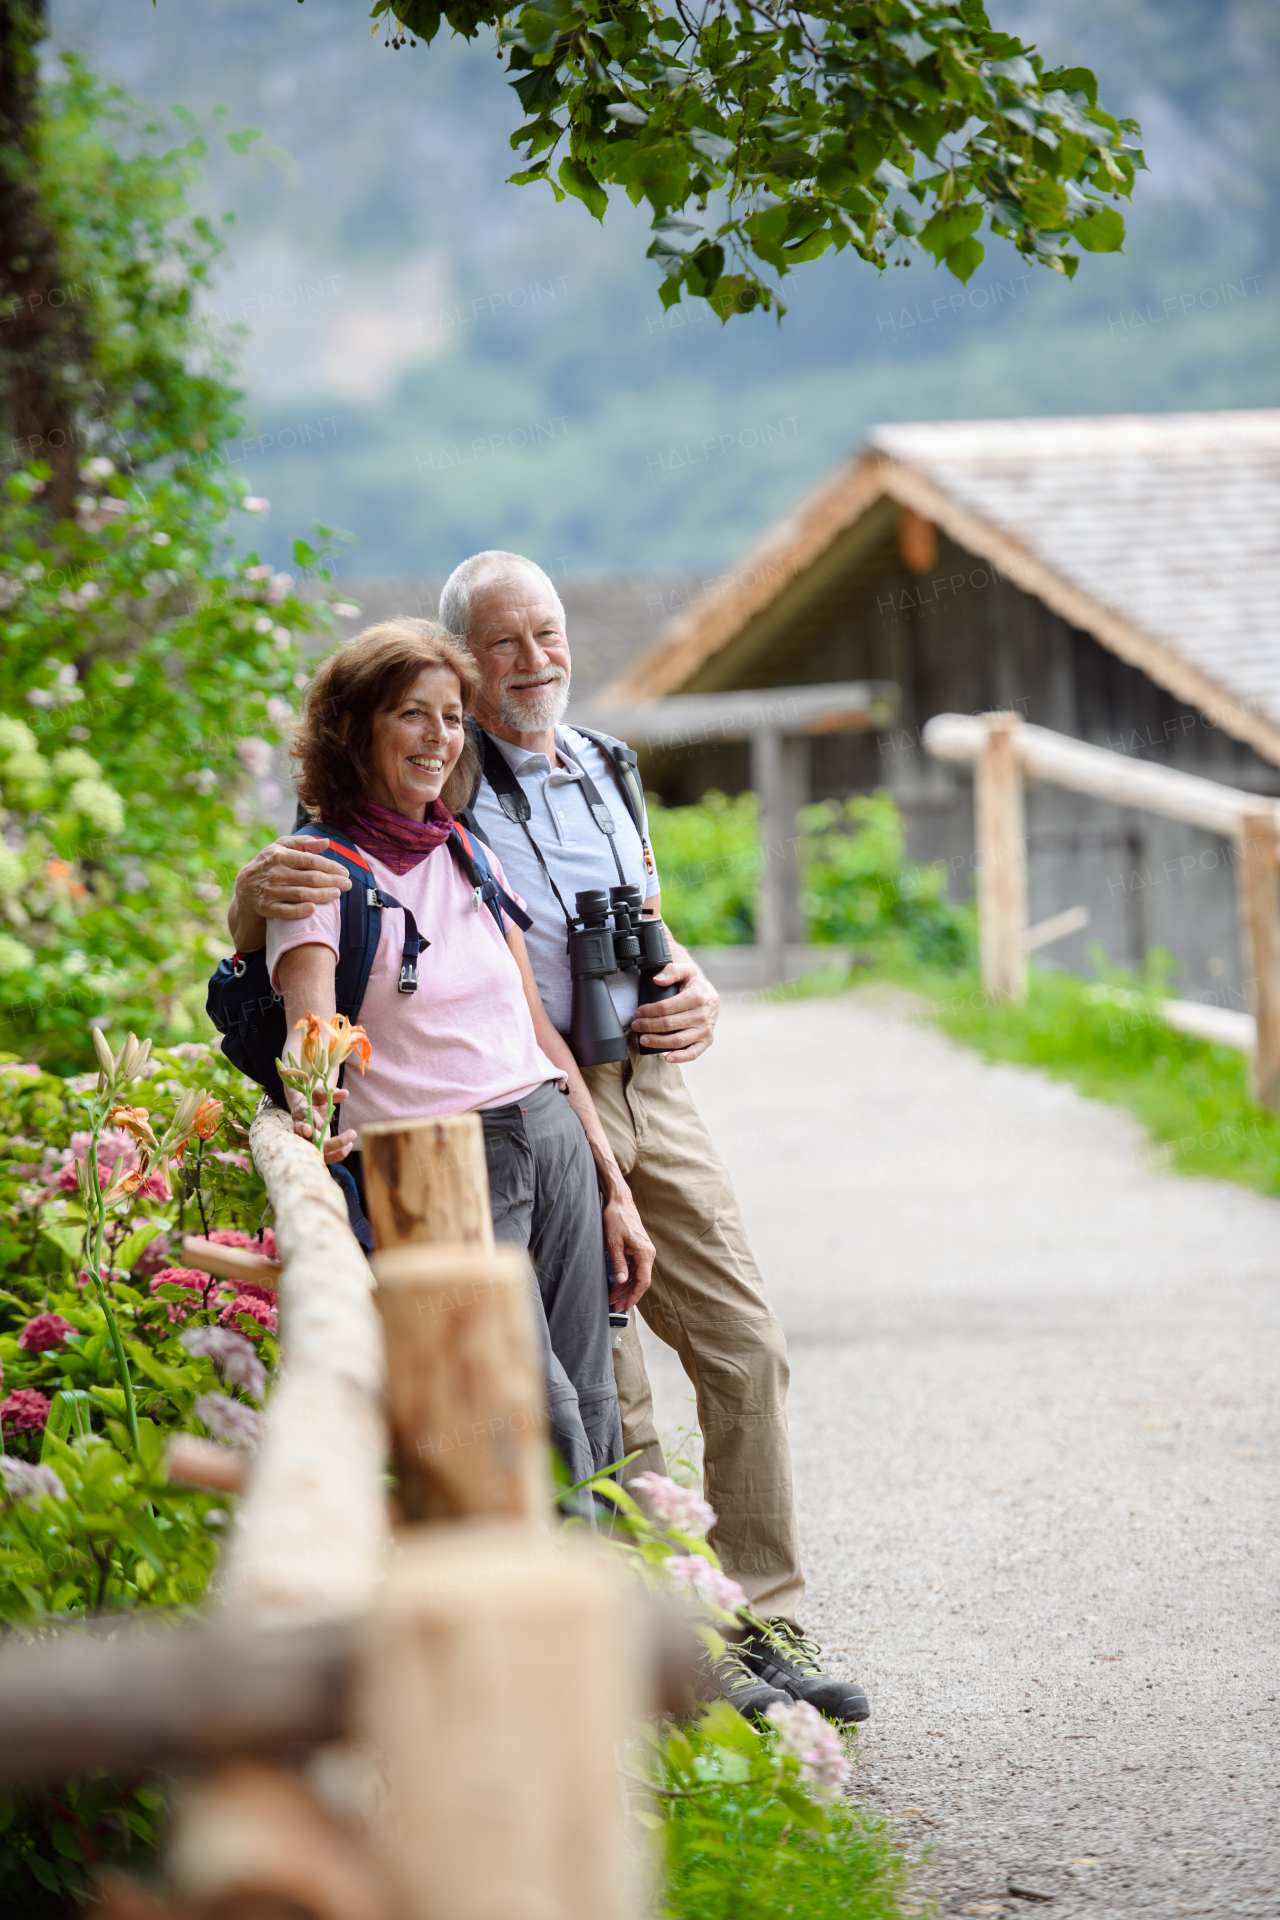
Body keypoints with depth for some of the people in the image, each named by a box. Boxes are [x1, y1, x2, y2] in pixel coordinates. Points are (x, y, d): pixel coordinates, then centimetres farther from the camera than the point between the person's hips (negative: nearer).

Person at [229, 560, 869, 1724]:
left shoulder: (606, 771, 15)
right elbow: (264, 931, -7)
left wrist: (693, 990, 3)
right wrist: (259, 894, -32)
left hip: (649, 1091, 6)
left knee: (747, 1349, 5)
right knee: (607, 1396, -5)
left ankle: (765, 1622, 14)